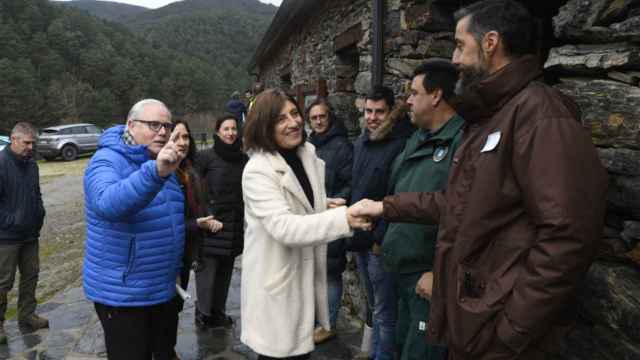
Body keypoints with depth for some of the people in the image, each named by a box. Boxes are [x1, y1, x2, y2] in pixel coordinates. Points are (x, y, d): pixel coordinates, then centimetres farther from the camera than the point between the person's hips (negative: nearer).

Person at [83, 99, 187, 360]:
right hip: (122, 295, -7)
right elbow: (109, 203, -42)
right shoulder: (107, 162, -18)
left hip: (165, 289, 8)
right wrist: (155, 173, -56)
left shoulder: (164, 164, 6)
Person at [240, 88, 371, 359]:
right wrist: (343, 218, -41)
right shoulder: (257, 170, -19)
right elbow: (283, 227, -32)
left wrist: (324, 205, 0)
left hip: (305, 275, 7)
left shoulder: (308, 156, 4)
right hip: (276, 281, -7)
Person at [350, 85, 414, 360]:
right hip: (361, 238, 8)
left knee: (384, 311, 5)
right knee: (374, 306, 22)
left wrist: (381, 237, -16)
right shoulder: (360, 143, 8)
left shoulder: (401, 144, -15)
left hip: (381, 242, -7)